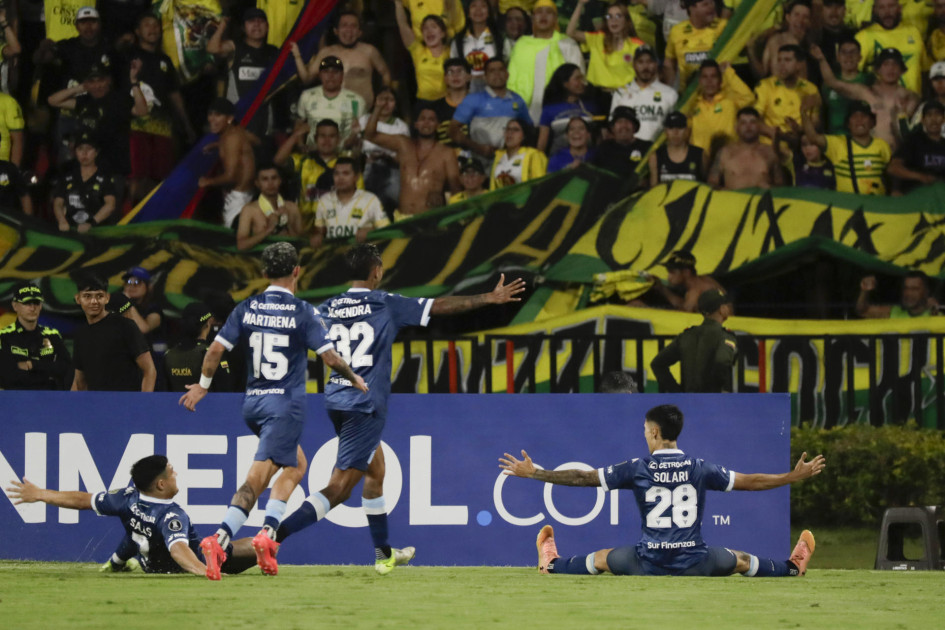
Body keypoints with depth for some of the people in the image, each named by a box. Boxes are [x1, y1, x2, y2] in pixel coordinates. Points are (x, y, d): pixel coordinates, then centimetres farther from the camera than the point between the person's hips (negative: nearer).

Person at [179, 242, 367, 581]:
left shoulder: (247, 308, 4)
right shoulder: (302, 312, -7)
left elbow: (216, 348, 2)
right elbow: (330, 357, -8)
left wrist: (203, 385, 16)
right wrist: (355, 379, 10)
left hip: (252, 402, 6)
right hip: (285, 404, -6)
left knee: (296, 465, 18)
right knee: (257, 479, -6)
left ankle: (268, 531, 0)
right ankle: (219, 539, -20)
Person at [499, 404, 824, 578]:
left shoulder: (637, 469, -7)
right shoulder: (699, 468, -3)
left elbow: (583, 478, -3)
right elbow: (750, 481, 4)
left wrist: (532, 473, 6)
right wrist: (795, 477, 17)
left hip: (648, 565, -1)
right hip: (695, 564, 1)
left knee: (602, 558, 27)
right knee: (740, 560, 28)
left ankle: (552, 563, 48)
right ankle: (793, 567, 47)